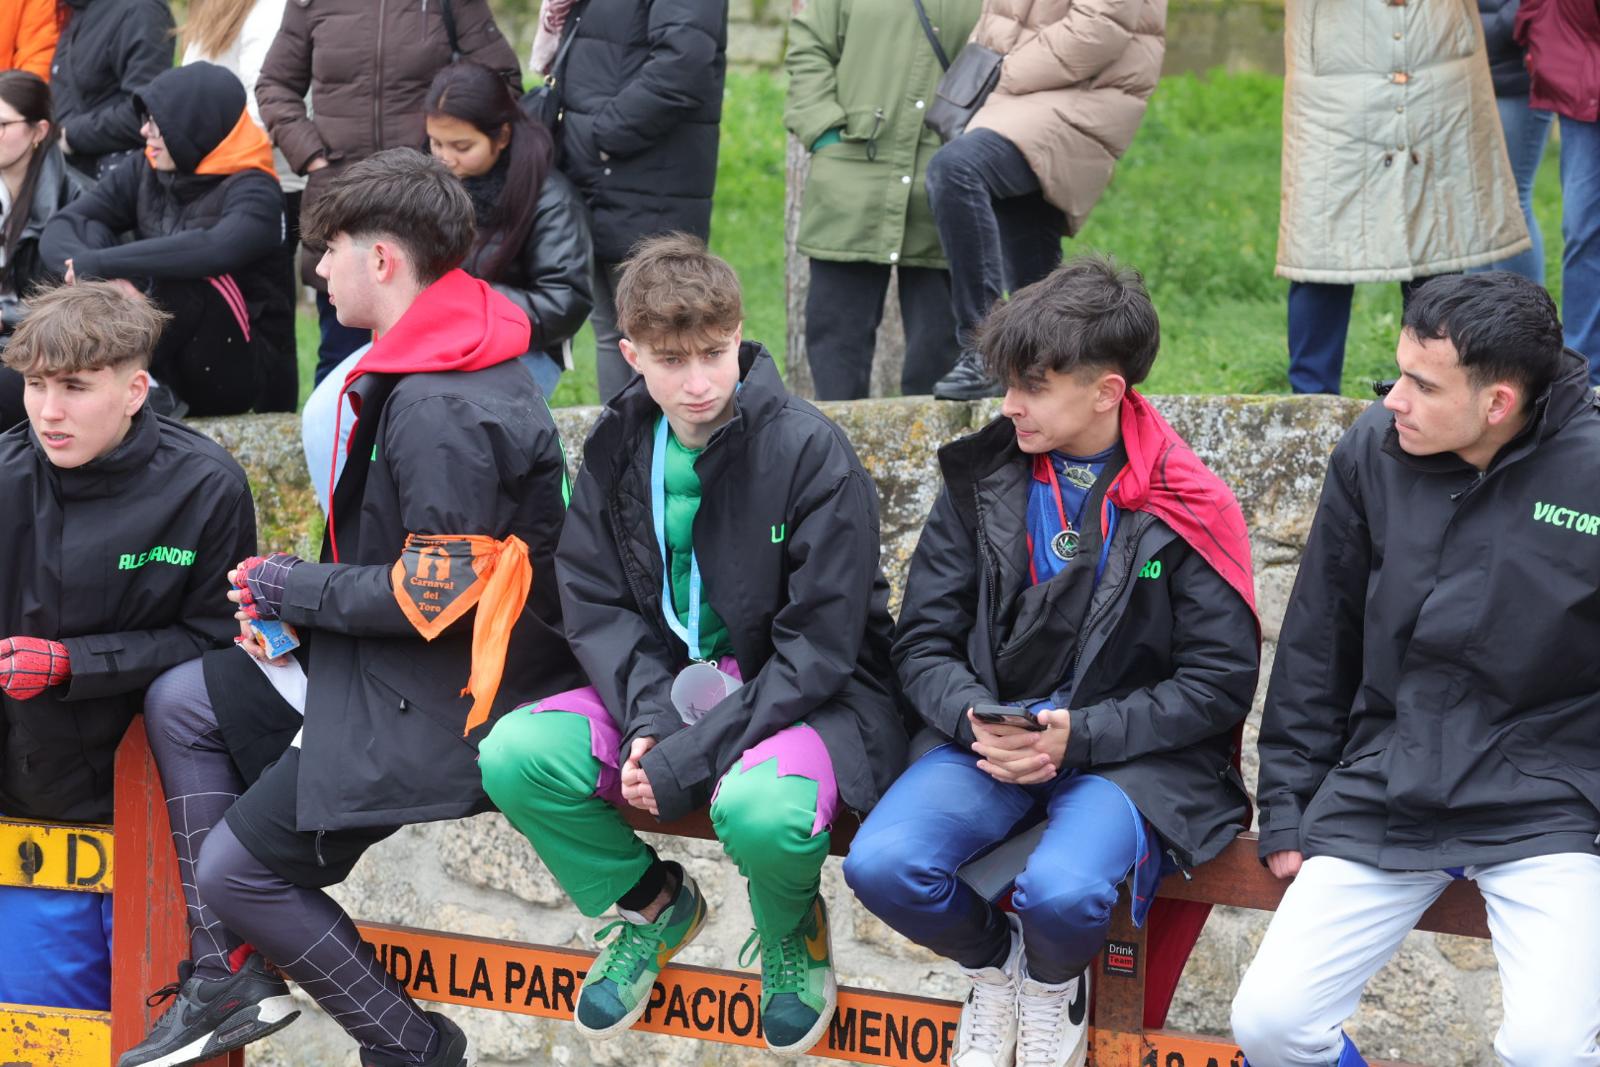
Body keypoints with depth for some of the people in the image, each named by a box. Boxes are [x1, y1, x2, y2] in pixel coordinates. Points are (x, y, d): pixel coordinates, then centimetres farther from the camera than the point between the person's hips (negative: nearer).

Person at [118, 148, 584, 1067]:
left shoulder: (441, 411, -25)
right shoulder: (426, 370, 7)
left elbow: (439, 592, -26)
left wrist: (294, 589, -12)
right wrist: (299, 587, 2)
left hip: (443, 702, -11)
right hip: (389, 664, 11)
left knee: (238, 868, -8)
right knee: (181, 704, 14)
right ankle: (231, 981, 14)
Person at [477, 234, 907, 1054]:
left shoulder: (809, 451, -16)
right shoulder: (617, 447, 1)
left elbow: (818, 649, -18)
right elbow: (596, 606, 2)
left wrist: (685, 762, -22)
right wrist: (649, 718, -18)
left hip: (811, 698, -5)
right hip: (669, 681, 5)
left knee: (759, 808, -39)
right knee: (513, 756, -19)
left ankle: (792, 934, 1)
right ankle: (651, 903, 11)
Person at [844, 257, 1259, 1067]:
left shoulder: (1186, 509, -6)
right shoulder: (981, 482, 5)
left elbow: (1221, 683, -5)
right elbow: (924, 641, 6)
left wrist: (1080, 735, -15)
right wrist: (974, 719, -16)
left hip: (1128, 751, -3)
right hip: (990, 735, 3)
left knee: (1062, 893, -34)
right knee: (880, 864, -25)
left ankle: (1054, 986, 7)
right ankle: (993, 967, 10)